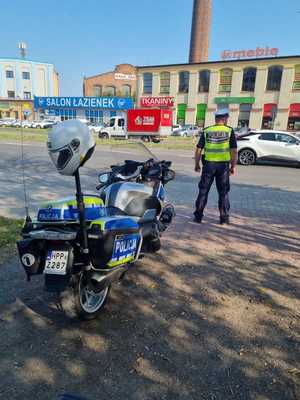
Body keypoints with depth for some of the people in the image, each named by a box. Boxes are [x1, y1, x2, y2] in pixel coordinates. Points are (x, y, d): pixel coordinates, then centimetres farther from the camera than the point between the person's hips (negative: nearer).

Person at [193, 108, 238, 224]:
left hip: (208, 164, 1)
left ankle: (198, 216, 12)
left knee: (203, 191, 9)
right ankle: (224, 218, 14)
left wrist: (197, 164, 10)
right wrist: (233, 166, 4)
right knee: (223, 192, 9)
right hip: (223, 165, -1)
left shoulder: (206, 131, 1)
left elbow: (199, 150, 0)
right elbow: (234, 151, -5)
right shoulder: (229, 131, -2)